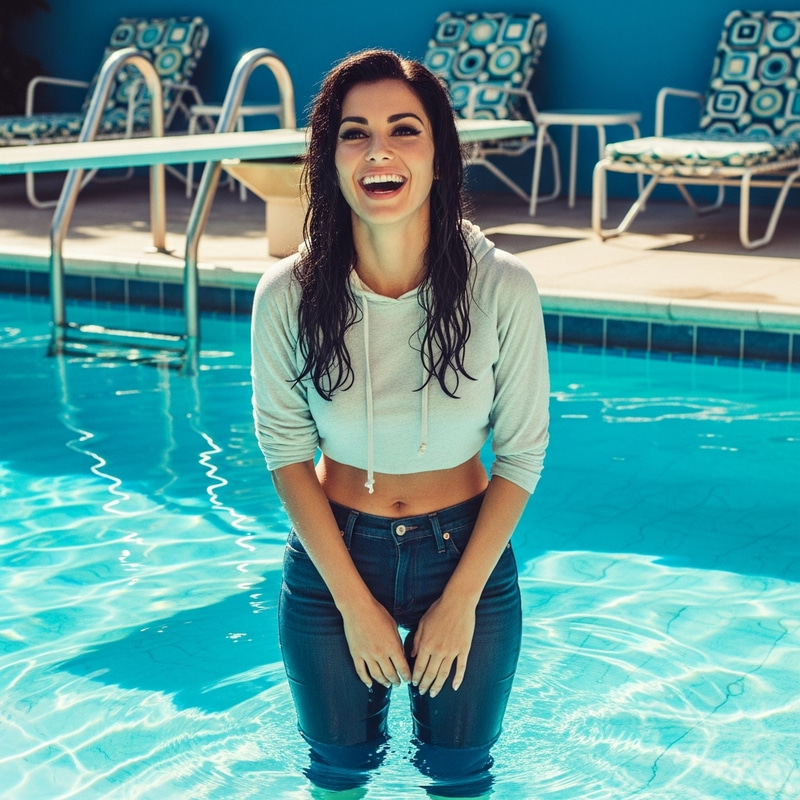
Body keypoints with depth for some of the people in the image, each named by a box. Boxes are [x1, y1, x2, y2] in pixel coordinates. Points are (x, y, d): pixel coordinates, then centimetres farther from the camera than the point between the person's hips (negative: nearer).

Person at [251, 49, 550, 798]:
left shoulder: (502, 288, -20)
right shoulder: (289, 294, -18)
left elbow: (521, 454, -10)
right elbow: (287, 452, -8)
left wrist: (461, 600, -10)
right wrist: (354, 602, -9)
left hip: (469, 555, 0)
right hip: (333, 559, 1)